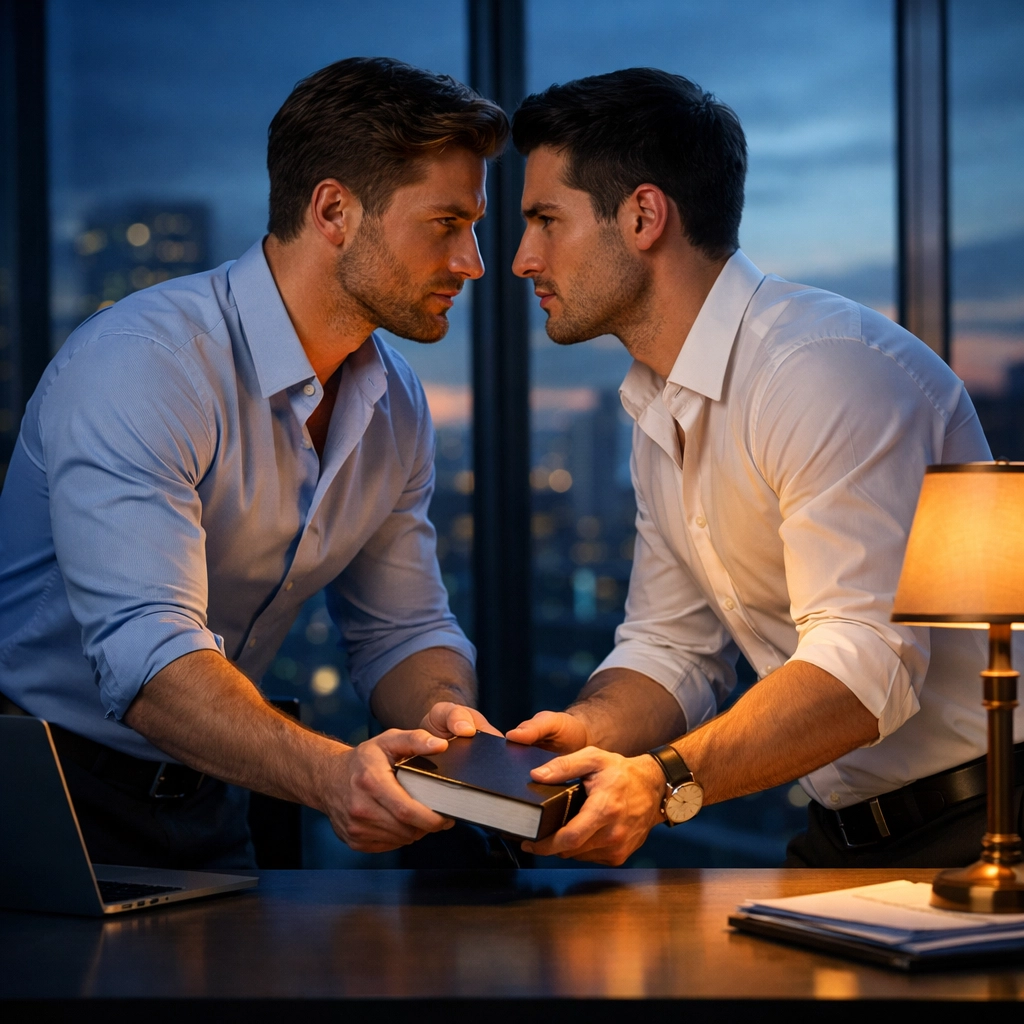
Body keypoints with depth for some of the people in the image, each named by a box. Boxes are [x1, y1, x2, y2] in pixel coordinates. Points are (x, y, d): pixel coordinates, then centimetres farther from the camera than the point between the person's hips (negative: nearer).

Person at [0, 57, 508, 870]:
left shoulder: (396, 407, 6)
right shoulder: (140, 363, -21)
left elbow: (402, 631, 12)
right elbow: (144, 651, -30)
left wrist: (443, 711, -11)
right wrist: (326, 773, -44)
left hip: (205, 802, 7)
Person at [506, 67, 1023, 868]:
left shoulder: (827, 368, -19)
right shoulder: (659, 411, 13)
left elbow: (864, 662, -27)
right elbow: (671, 647, 12)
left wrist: (667, 782, -37)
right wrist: (584, 733, -9)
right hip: (846, 835, 8)